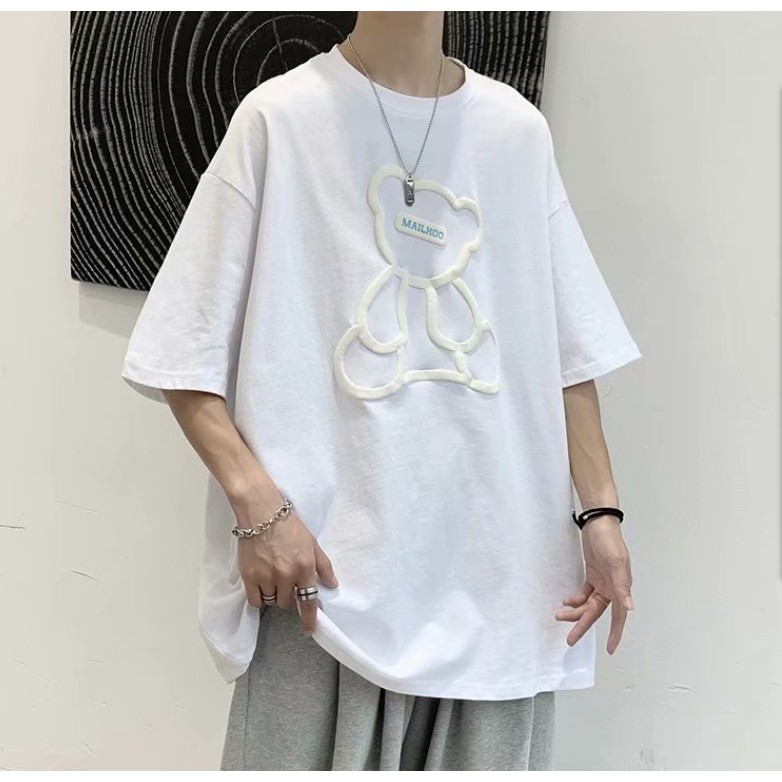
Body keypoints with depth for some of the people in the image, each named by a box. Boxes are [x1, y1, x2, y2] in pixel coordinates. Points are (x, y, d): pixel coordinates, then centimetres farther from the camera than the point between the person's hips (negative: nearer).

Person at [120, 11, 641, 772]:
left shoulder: (519, 130, 7)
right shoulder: (280, 117, -3)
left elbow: (569, 349, 10)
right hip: (325, 568, -3)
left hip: (497, 568, 4)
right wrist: (257, 503, -15)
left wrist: (600, 510, 3)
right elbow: (185, 355, -4)